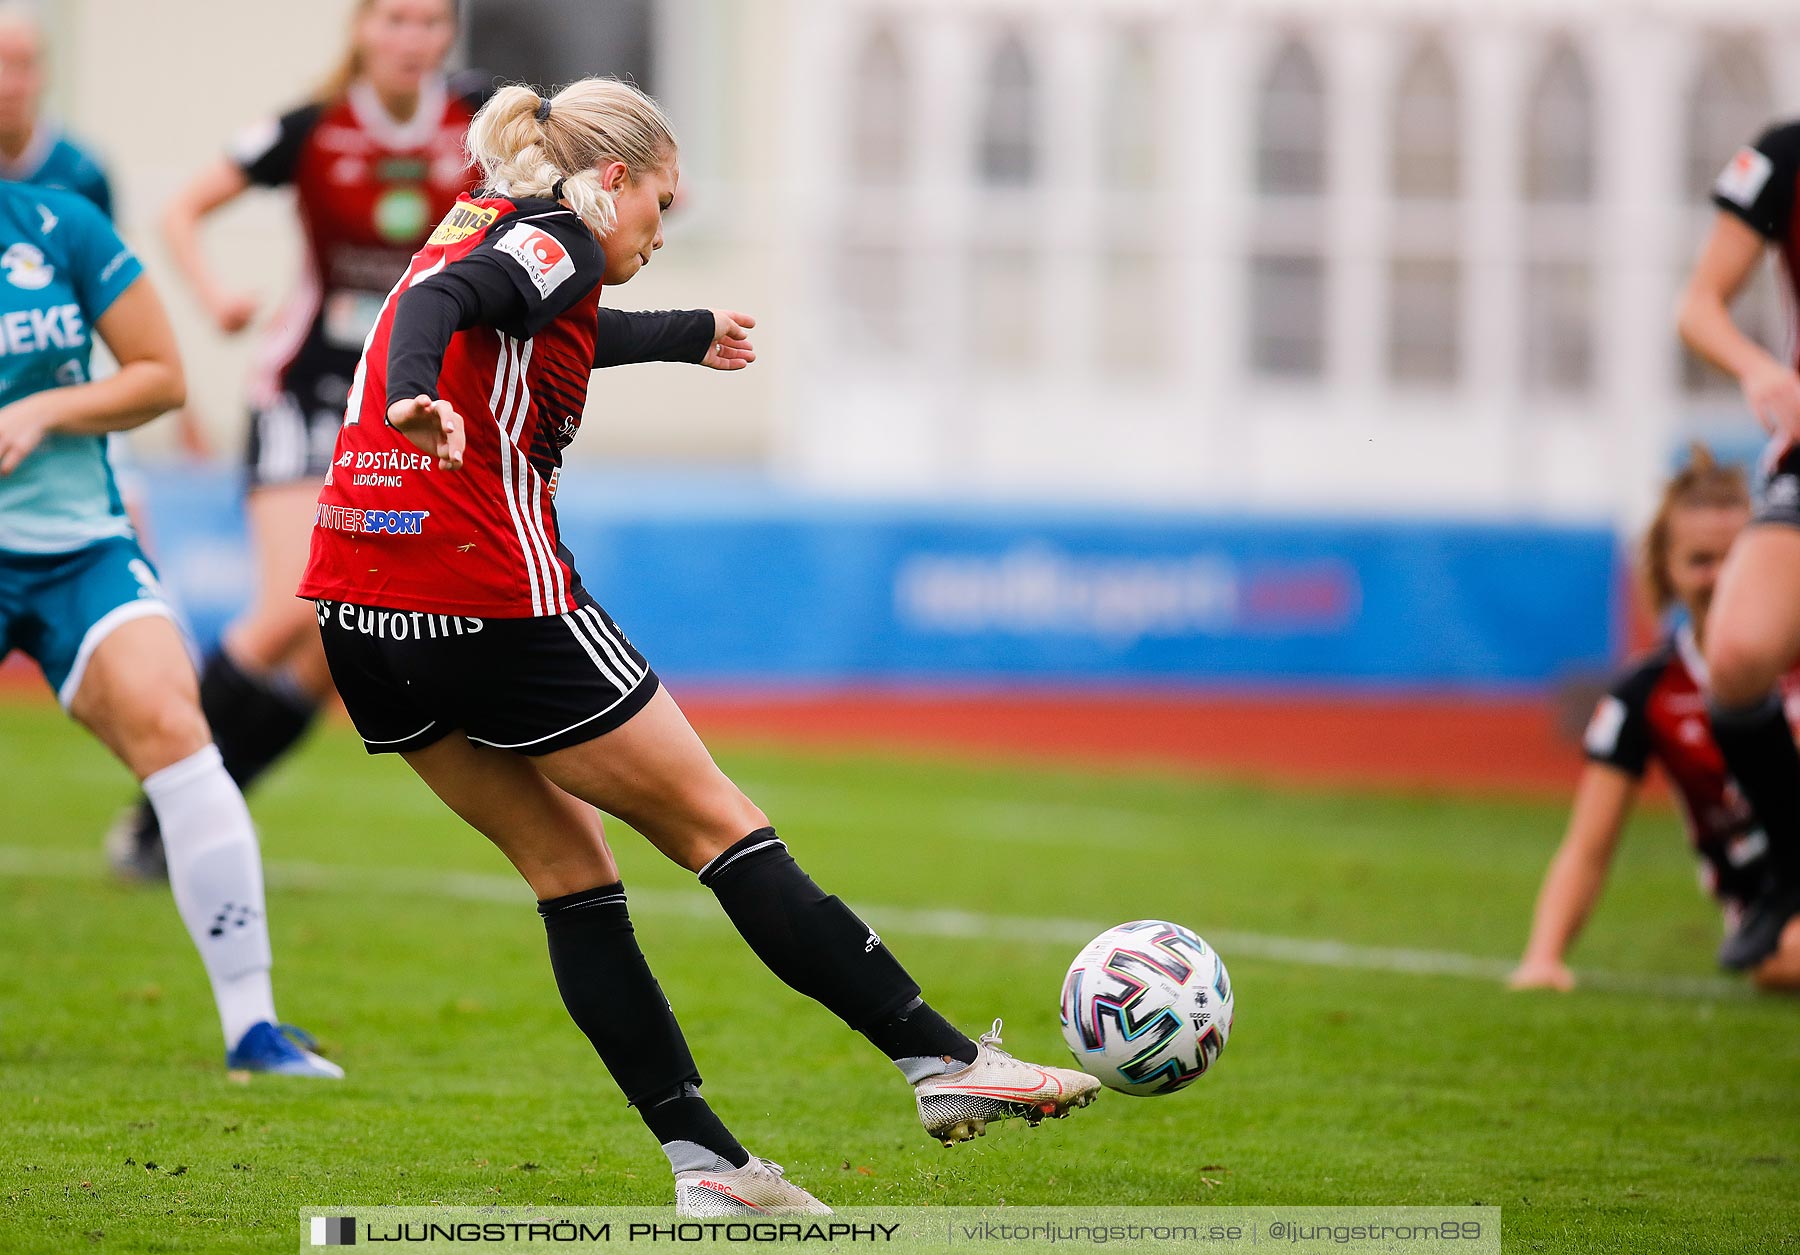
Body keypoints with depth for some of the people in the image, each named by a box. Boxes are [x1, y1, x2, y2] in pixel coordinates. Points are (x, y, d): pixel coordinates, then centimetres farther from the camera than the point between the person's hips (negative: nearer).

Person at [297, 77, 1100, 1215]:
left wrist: (691, 335, 63)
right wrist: (413, 396, -47)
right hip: (496, 604, -9)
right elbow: (442, 301, -26)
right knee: (717, 825, 2)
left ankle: (703, 1160, 7)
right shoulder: (554, 242, -4)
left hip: (364, 627, 9)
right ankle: (941, 1059, 7)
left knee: (571, 868, 13)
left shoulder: (481, 232, 22)